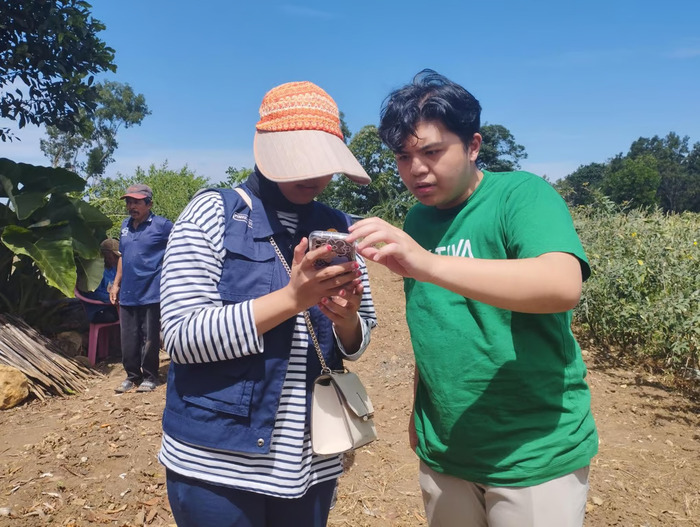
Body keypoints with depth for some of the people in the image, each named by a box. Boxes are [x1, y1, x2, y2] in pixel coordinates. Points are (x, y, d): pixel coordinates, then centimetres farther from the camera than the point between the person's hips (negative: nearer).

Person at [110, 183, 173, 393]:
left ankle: (149, 377, 19)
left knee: (150, 338, 4)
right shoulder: (125, 225, 12)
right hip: (127, 293, 6)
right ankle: (132, 375, 26)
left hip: (151, 293, -6)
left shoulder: (162, 225, -8)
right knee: (128, 340, 11)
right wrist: (116, 284, 18)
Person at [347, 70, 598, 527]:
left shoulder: (524, 195, -14)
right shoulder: (415, 222, 4)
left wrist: (428, 264, -41)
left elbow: (564, 286, -32)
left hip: (535, 455, -5)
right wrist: (420, 411, 9)